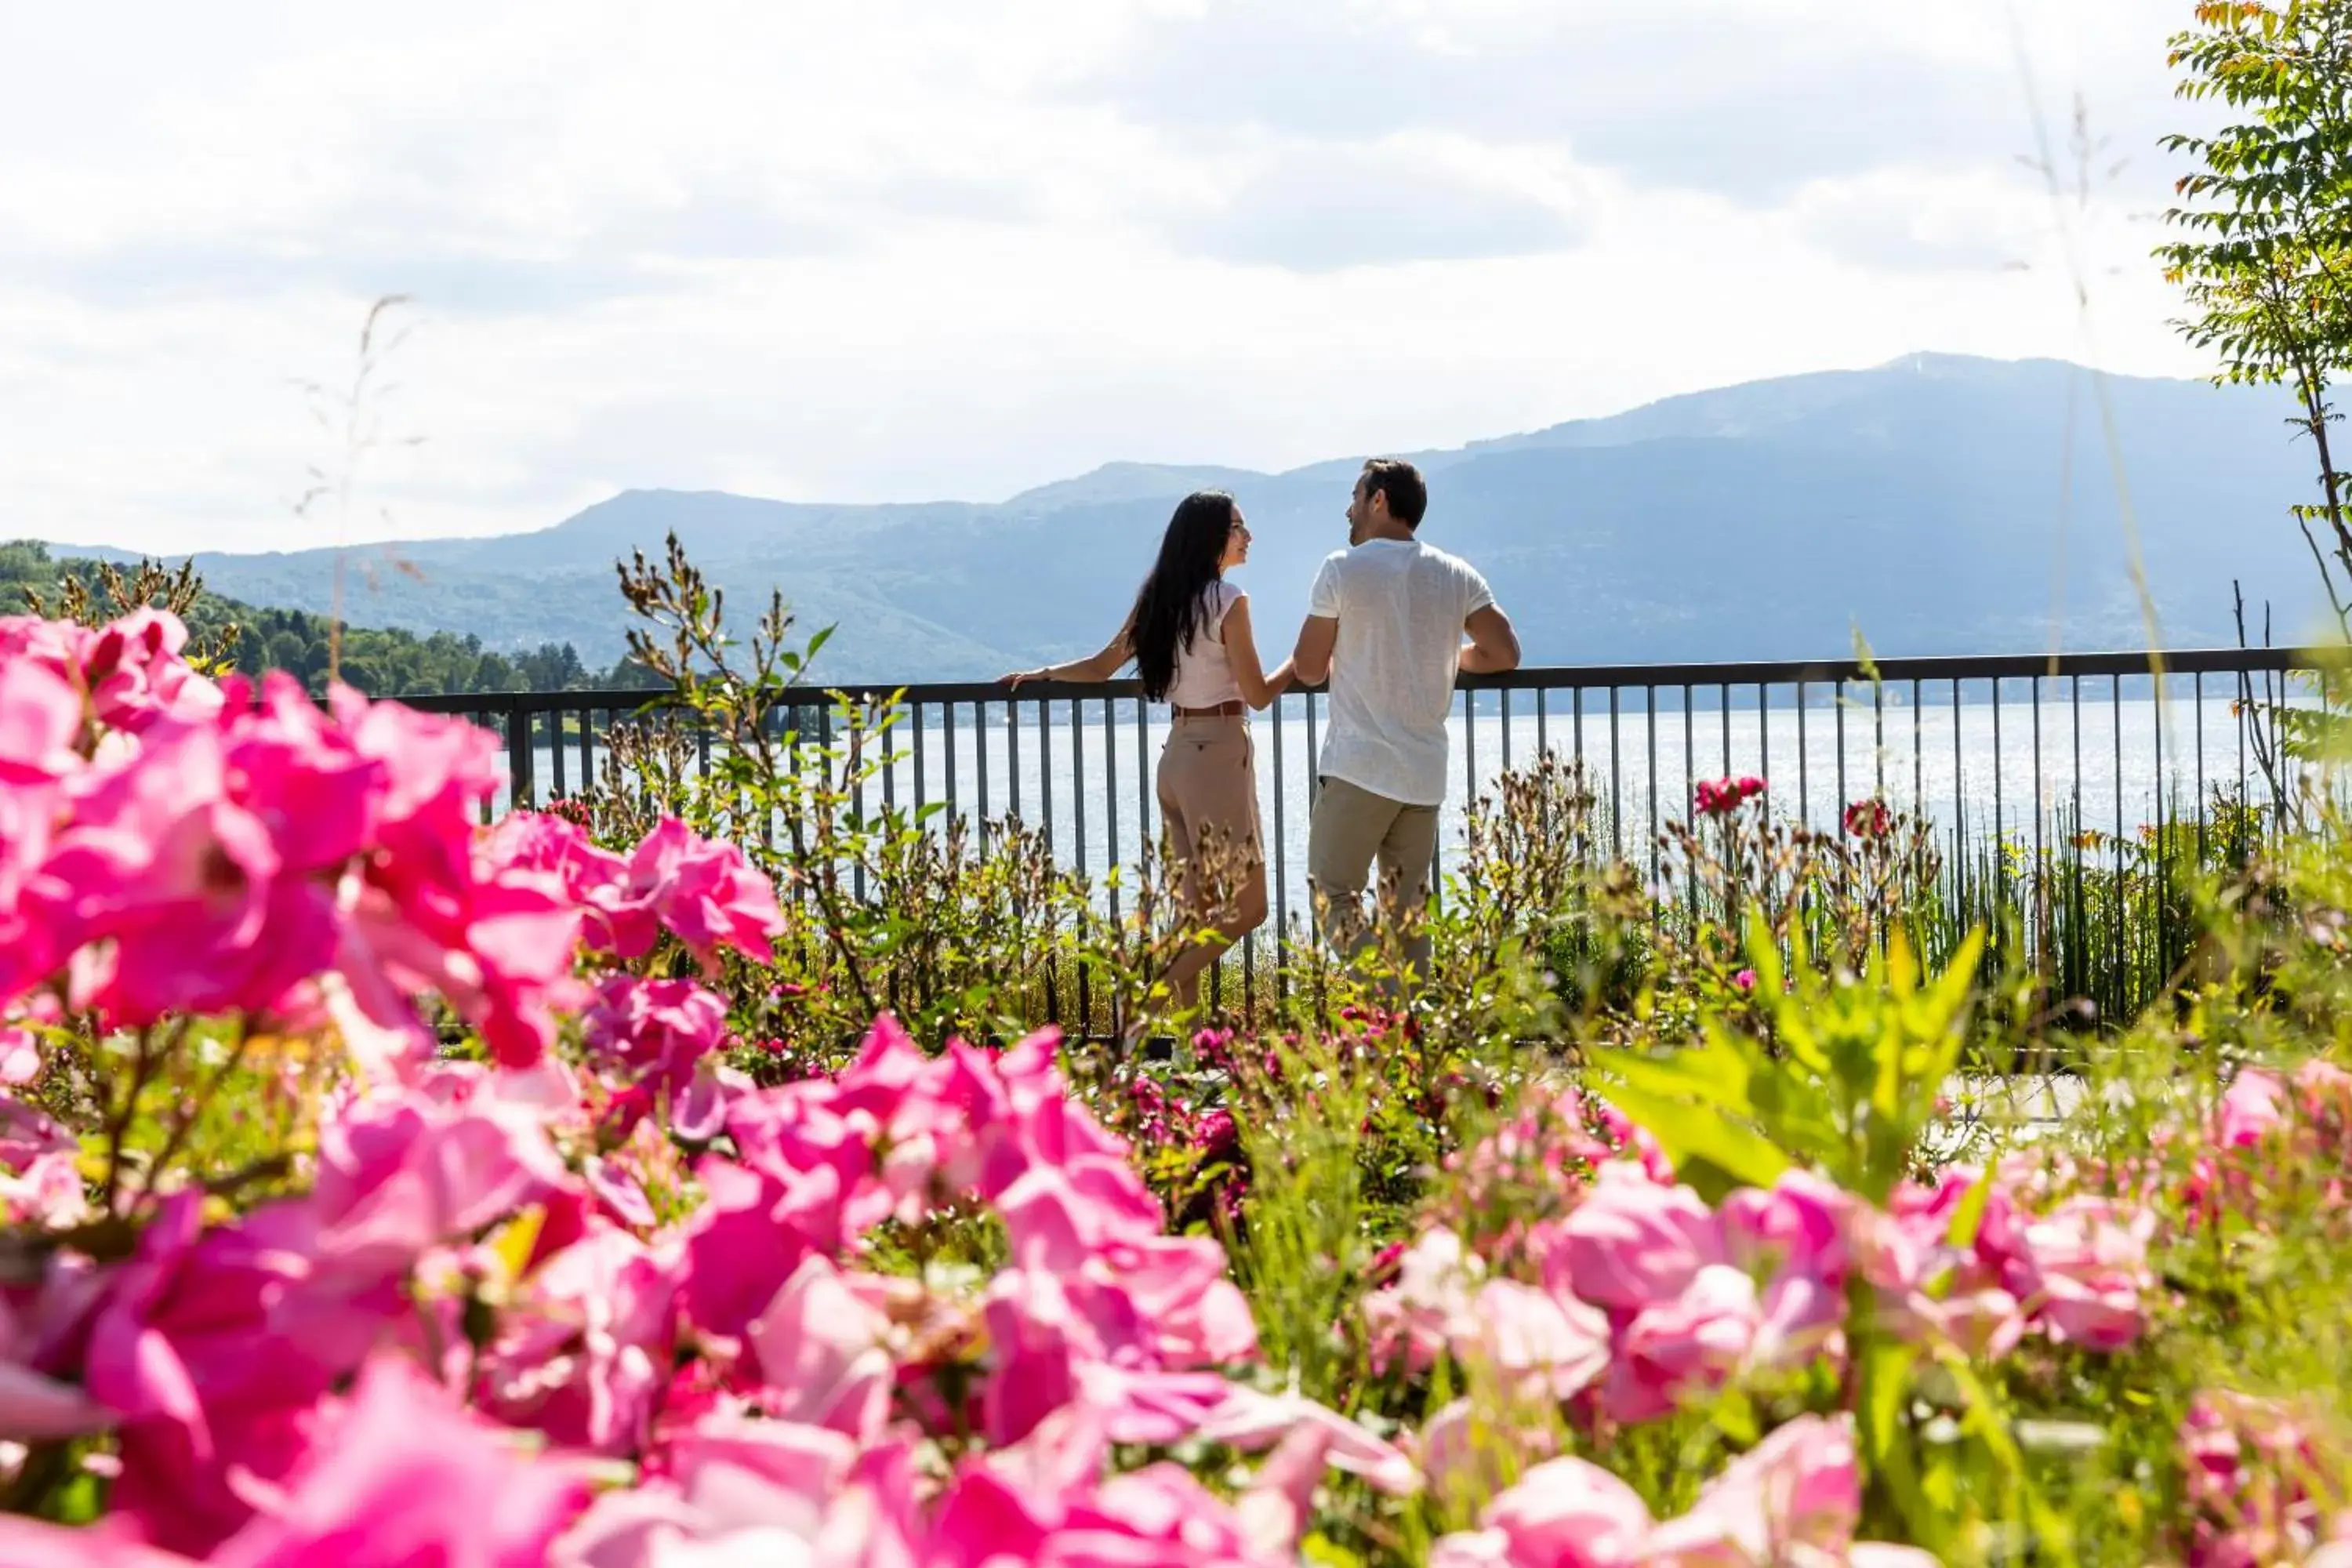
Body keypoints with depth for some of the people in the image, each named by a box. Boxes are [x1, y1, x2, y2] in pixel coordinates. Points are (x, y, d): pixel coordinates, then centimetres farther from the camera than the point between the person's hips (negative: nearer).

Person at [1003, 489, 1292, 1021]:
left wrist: (1040, 674, 30)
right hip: (1219, 753, -8)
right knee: (1247, 909, -3)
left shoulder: (1159, 597, 9)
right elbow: (1257, 695, -9)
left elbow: (1103, 666, 15)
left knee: (1199, 908, 12)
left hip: (1177, 753, 8)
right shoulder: (1227, 600, -12)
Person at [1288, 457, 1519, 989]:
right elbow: (1505, 654, 4)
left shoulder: (1343, 570, -5)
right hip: (1427, 773, 5)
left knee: (1333, 893, -1)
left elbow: (1308, 669, -2)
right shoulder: (1457, 577, 6)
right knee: (1407, 907, 11)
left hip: (1359, 768, -5)